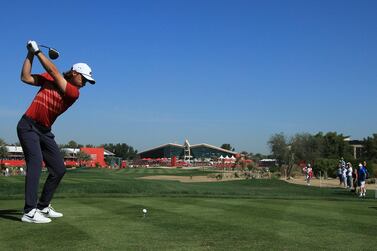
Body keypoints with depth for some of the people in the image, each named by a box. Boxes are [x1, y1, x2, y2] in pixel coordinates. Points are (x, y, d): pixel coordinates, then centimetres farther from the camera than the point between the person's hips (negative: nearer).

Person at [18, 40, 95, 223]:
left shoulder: (74, 92, -3)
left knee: (59, 169, 3)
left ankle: (43, 206, 18)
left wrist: (38, 51, -6)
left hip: (45, 131, 4)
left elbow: (53, 71, -10)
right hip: (28, 126, -4)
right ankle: (29, 212, -25)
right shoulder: (49, 78, 2)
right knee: (35, 162, -22)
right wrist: (30, 54, -6)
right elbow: (25, 78, -1)